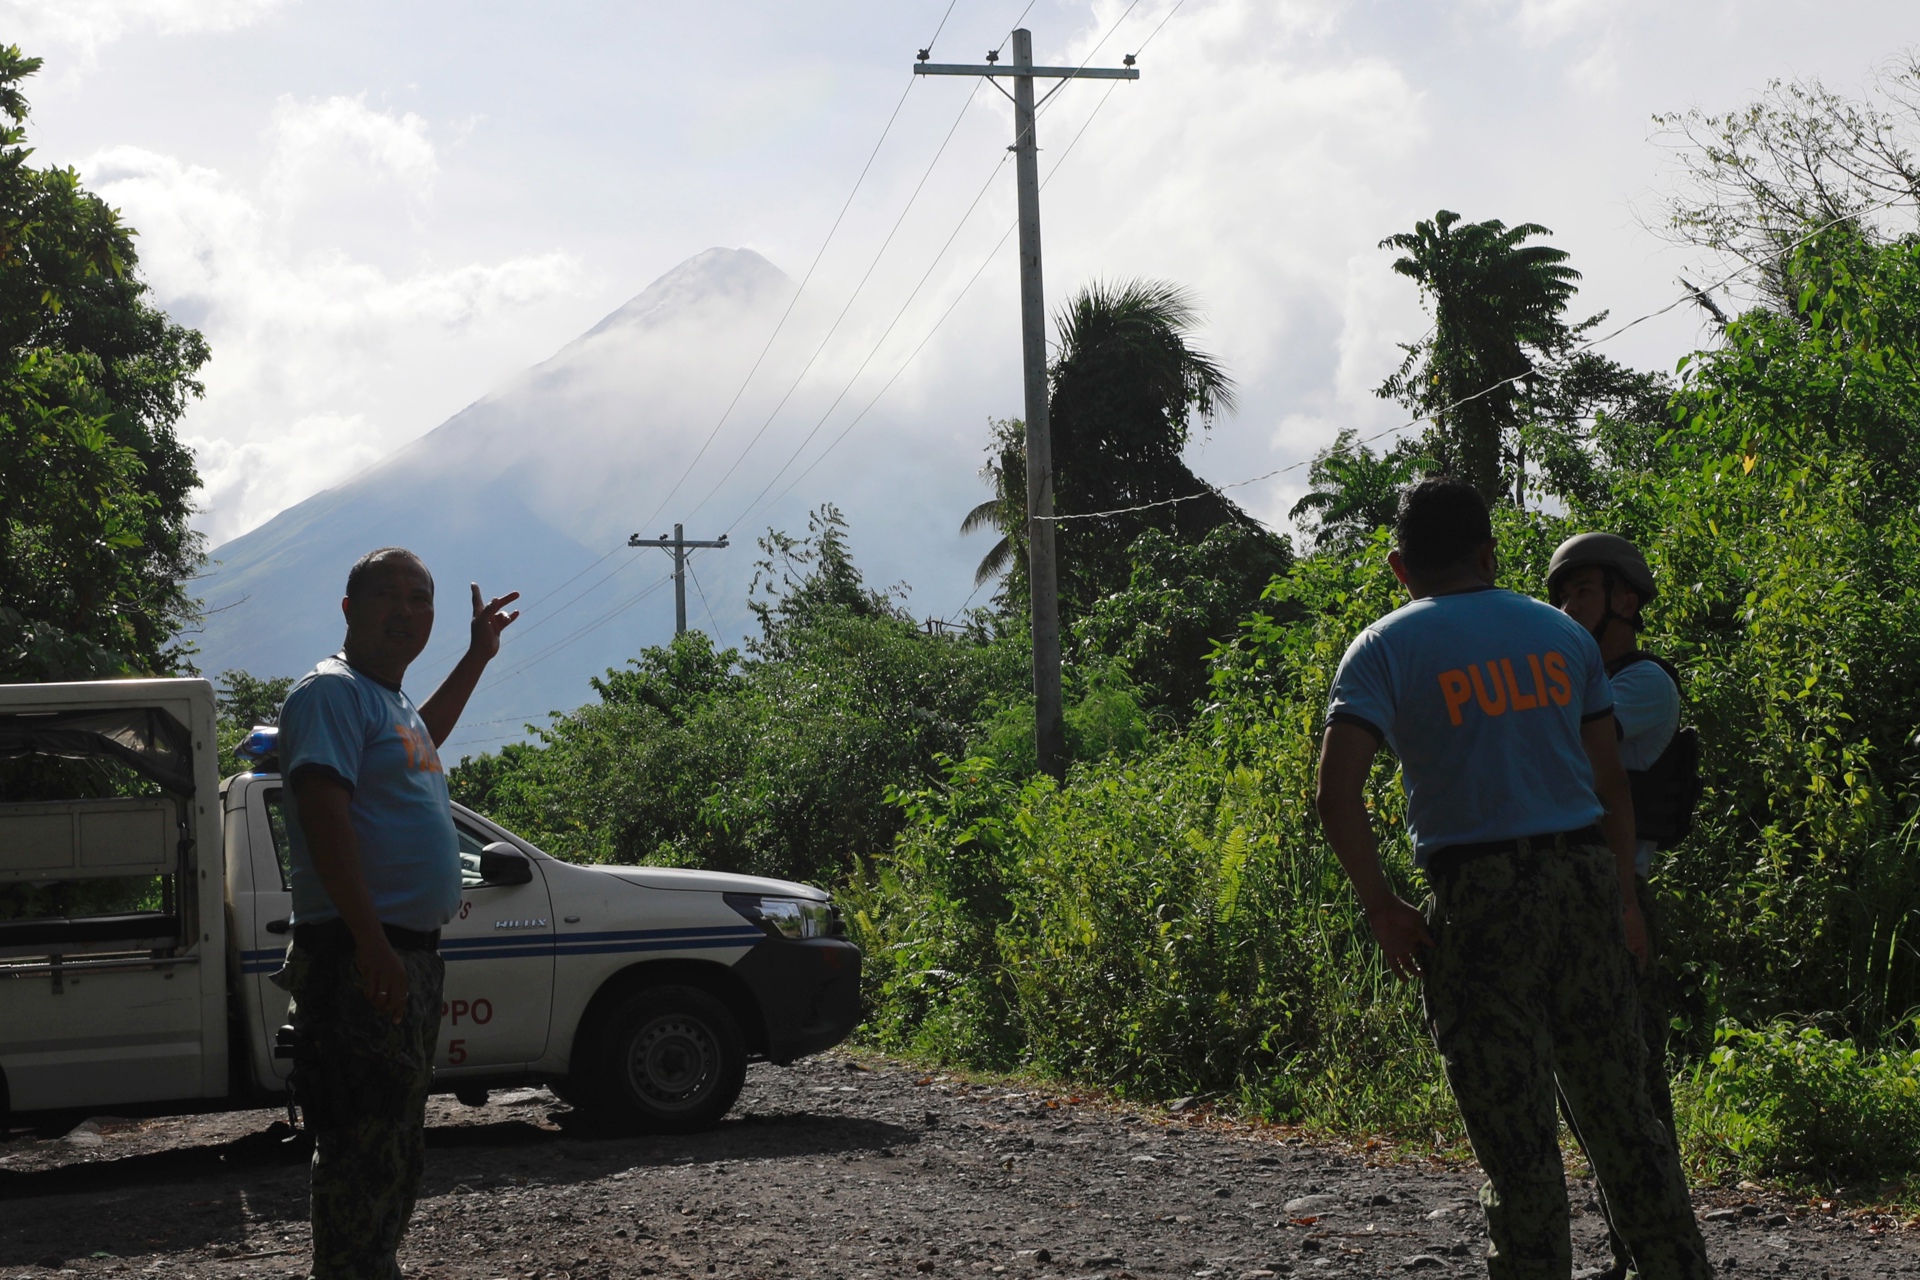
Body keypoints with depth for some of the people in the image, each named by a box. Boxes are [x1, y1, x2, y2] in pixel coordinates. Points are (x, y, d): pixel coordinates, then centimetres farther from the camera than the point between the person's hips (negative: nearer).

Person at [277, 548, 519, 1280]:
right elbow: (325, 814, -23)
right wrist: (372, 944, -29)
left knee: (396, 1146, 18)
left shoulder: (390, 699, 19)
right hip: (363, 957, -11)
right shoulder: (332, 692, -11)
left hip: (409, 954, 11)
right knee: (365, 1144, -12)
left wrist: (478, 657, 40)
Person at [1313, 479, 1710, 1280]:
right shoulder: (1560, 634, 13)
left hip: (1478, 893, -4)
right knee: (1619, 1106, 13)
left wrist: (1381, 907, -5)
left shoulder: (1386, 649, -1)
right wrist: (1623, 899, 18)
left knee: (1513, 1127, 0)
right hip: (1584, 878, 4)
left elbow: (1336, 792, -13)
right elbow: (1611, 783, 12)